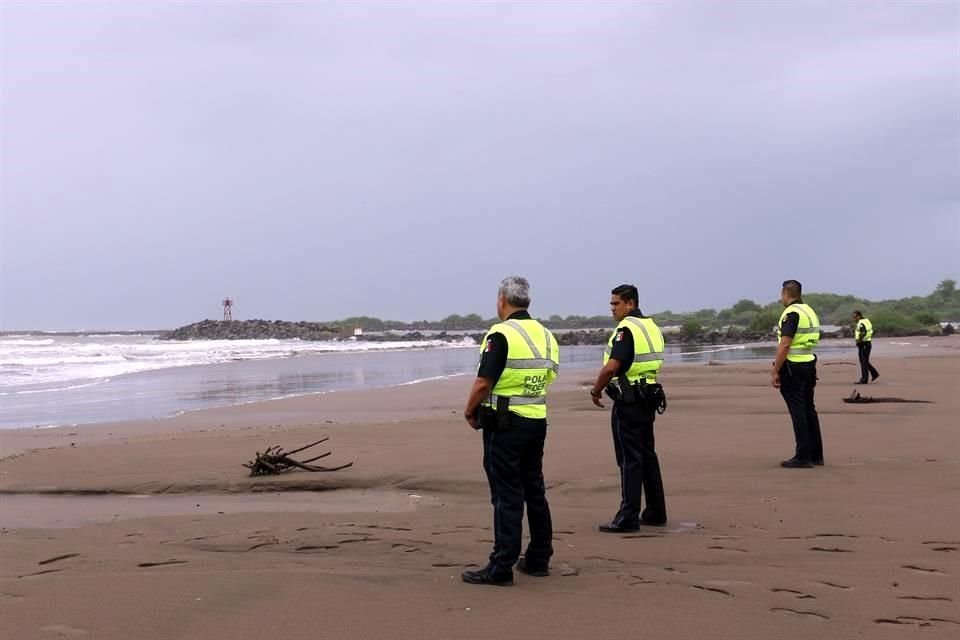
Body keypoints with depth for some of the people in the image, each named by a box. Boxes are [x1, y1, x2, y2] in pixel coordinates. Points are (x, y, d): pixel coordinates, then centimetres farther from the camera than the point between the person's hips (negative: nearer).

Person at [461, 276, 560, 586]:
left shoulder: (501, 335, -15)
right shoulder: (545, 335, 9)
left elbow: (483, 383, -18)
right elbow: (546, 379, 12)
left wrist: (470, 411, -1)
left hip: (504, 424, -7)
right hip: (537, 421, 7)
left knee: (507, 496, -5)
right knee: (534, 490, 15)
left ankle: (501, 568, -3)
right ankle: (538, 559, 22)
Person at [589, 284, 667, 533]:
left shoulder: (626, 329, -16)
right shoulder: (652, 327, 12)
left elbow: (612, 367, -25)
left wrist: (596, 390, -10)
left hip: (628, 401, -9)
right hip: (648, 398, 9)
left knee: (629, 459, -6)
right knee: (647, 456, 15)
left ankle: (628, 517, -5)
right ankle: (656, 512, 22)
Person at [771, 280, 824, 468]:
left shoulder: (791, 313, -15)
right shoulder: (809, 311, 14)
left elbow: (785, 345, -21)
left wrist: (775, 371, -18)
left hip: (793, 367, -9)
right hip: (809, 363, 9)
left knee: (798, 411, -6)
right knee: (809, 409, 13)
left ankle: (803, 457, -6)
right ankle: (816, 455, 17)